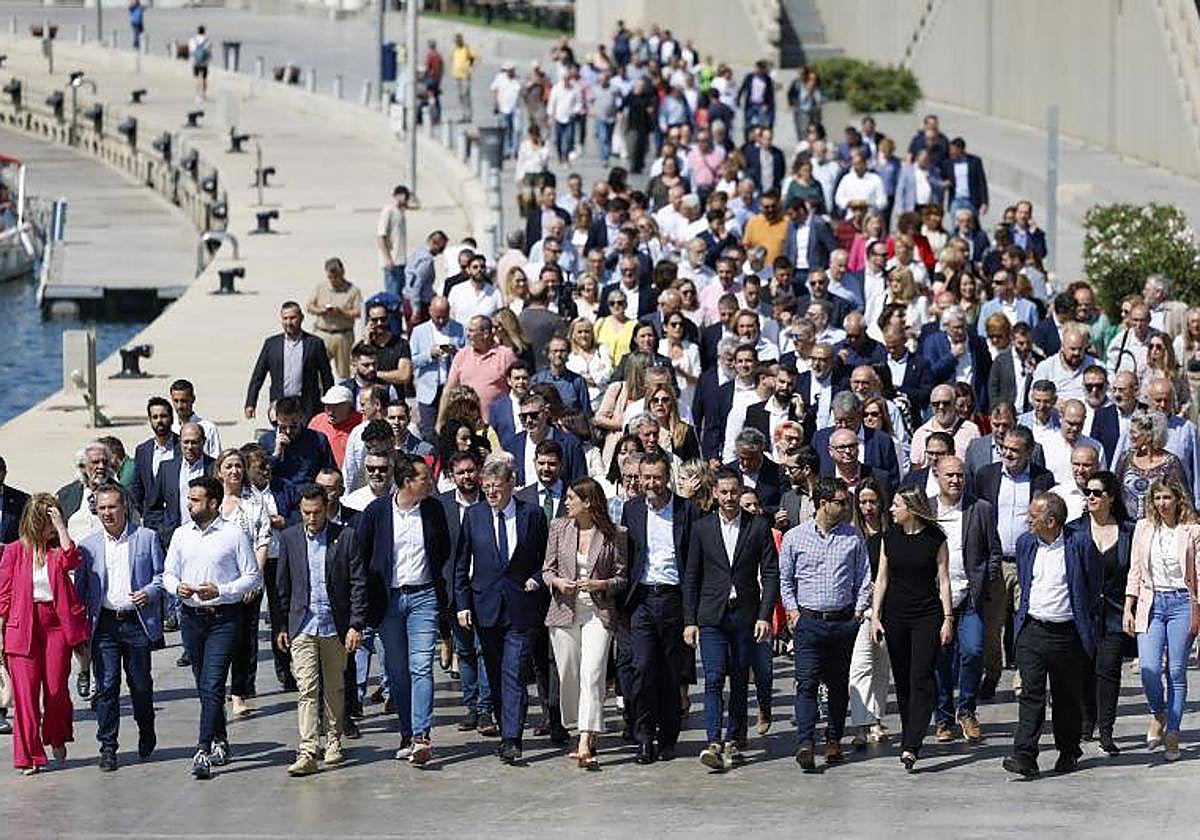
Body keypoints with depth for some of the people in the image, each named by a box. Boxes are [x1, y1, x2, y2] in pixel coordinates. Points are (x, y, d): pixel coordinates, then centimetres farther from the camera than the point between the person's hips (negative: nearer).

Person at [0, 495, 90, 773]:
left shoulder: (57, 548, 6)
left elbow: (70, 560, -19)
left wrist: (60, 525, -13)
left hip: (57, 624, 1)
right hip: (22, 626, -1)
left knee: (56, 688, 3)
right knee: (25, 691, -3)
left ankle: (57, 739, 30)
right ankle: (29, 755, 2)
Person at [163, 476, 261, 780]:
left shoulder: (234, 535, -4)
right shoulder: (181, 535, 9)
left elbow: (253, 577, -3)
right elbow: (168, 573, 16)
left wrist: (220, 590, -16)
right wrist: (177, 587, -7)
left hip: (223, 618, -5)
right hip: (191, 616, 5)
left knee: (213, 684, -13)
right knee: (203, 685, 13)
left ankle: (204, 752, -18)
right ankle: (219, 740, 28)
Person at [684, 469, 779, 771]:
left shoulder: (758, 527, 3)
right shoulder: (702, 528, 5)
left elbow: (770, 574, 2)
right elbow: (691, 577, 8)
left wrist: (764, 616, -7)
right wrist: (689, 621, 3)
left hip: (745, 615, 1)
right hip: (712, 616, 0)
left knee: (740, 681, 6)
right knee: (714, 678, -11)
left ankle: (733, 741, 15)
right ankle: (714, 743, -18)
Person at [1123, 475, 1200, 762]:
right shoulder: (1144, 528, 9)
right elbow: (1135, 571, 11)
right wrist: (1128, 609, 5)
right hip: (1150, 603, 2)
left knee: (1176, 671, -1)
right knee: (1149, 669, -11)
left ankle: (1172, 733, 7)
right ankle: (1158, 715, 17)